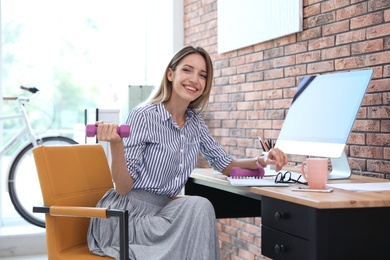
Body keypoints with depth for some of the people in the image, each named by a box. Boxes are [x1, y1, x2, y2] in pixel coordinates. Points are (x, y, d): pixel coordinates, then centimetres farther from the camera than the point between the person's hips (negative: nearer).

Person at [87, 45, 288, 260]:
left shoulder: (194, 123, 7)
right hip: (125, 214, -6)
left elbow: (225, 164, 15)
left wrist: (260, 161, -4)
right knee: (198, 207, -26)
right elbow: (123, 188, -14)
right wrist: (116, 144, -32)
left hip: (160, 210, 6)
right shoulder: (144, 116, -13)